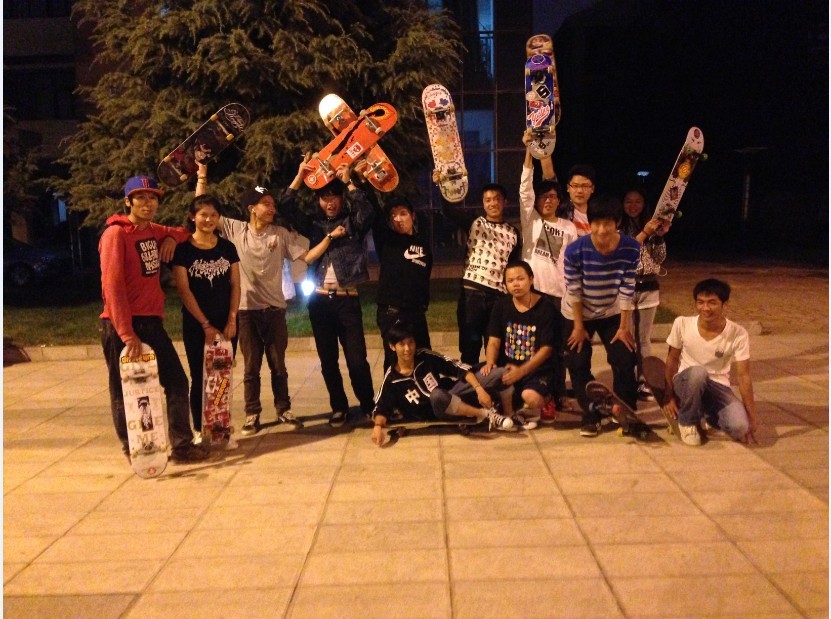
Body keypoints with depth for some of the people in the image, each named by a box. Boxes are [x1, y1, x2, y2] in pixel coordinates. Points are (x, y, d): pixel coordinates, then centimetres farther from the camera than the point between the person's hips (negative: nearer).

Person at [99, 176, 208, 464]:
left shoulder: (154, 231, 11)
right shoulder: (116, 234, -11)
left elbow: (182, 232, 33)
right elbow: (113, 286, -18)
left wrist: (172, 237, 7)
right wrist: (126, 333, -23)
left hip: (152, 321, 7)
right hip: (122, 325, -7)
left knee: (177, 381, 4)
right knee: (126, 392, 4)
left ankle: (182, 445, 11)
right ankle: (133, 451, 18)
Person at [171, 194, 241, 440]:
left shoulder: (227, 247, 6)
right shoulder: (183, 249, -4)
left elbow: (235, 285, 4)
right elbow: (183, 290, -8)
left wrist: (232, 320, -6)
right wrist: (205, 324, -11)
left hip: (226, 323, 3)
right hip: (196, 325, -3)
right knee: (199, 378, 3)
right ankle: (199, 431, 13)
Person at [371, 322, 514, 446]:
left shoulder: (426, 356, -8)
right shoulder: (391, 379, -10)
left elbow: (459, 368, -8)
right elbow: (381, 408, -11)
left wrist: (479, 388, -21)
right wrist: (378, 426, -34)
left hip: (453, 393, 2)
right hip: (438, 413, -2)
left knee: (499, 373, -15)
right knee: (437, 395, -42)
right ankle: (487, 414, -25)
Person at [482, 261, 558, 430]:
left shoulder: (546, 309, -8)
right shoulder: (501, 306, 5)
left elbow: (546, 349, -11)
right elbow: (494, 341, 2)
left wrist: (521, 371, -23)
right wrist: (490, 363, -19)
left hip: (537, 369, -4)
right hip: (508, 366, 4)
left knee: (531, 397, -34)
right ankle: (509, 412, 6)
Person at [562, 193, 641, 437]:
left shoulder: (631, 248, -22)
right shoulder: (575, 250, -27)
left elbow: (627, 289, -15)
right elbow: (574, 291, -18)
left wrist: (624, 326, -12)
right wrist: (579, 326, -13)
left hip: (613, 313, 1)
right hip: (578, 314, -1)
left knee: (625, 361, -3)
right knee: (578, 364, 1)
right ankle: (591, 416, 16)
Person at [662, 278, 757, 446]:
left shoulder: (738, 334, -16)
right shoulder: (682, 324, -15)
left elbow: (744, 375, -12)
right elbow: (672, 359, -1)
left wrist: (751, 419, -11)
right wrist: (669, 395, 0)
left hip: (718, 386, 1)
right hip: (686, 381, 0)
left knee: (739, 427, -28)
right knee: (697, 372, -38)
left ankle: (709, 415, 10)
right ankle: (687, 422, -11)